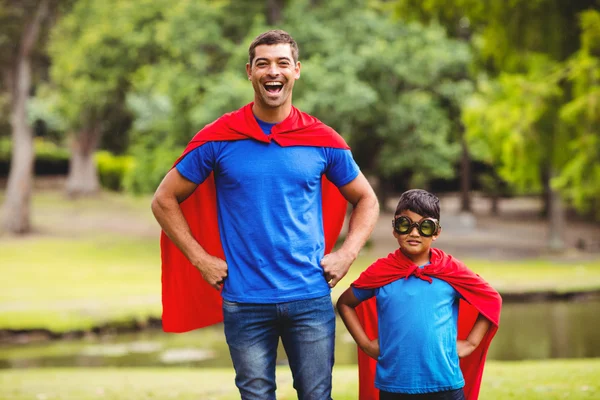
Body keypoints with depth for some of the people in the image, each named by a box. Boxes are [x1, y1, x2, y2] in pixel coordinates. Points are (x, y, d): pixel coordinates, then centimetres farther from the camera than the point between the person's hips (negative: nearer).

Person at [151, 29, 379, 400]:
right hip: (245, 301, -1)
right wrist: (200, 260, -1)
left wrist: (347, 254, 2)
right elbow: (164, 200, 6)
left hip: (311, 298, 1)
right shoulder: (218, 139, -2)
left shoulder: (324, 141, 2)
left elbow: (366, 200, 16)